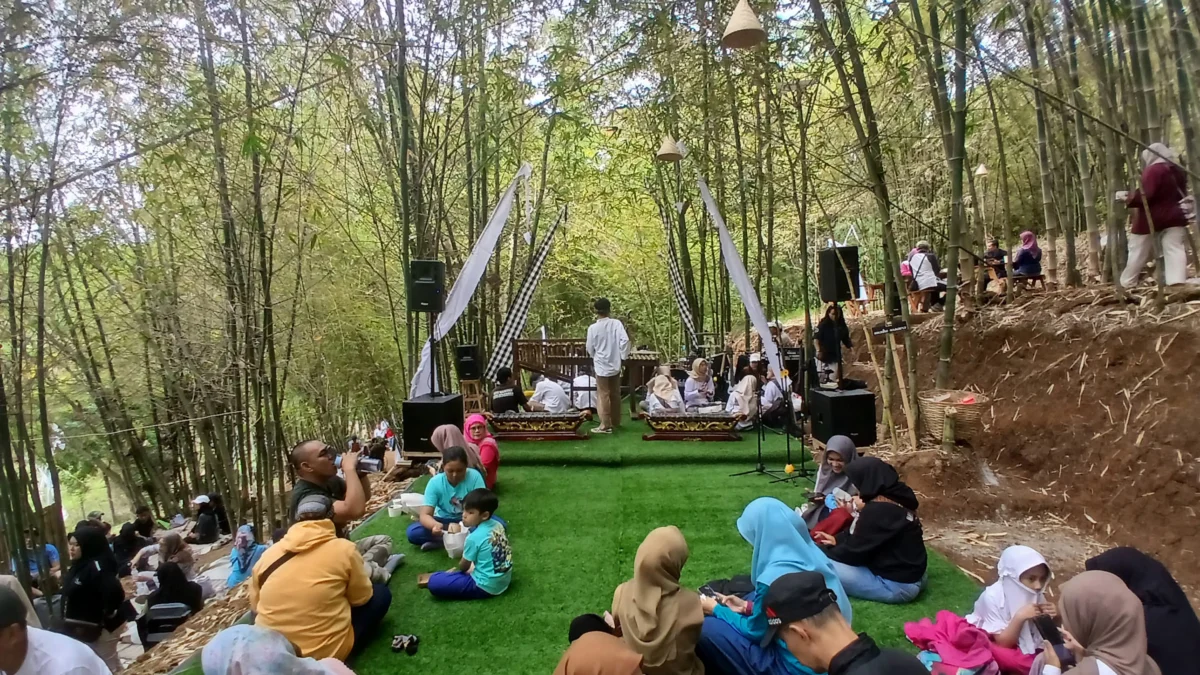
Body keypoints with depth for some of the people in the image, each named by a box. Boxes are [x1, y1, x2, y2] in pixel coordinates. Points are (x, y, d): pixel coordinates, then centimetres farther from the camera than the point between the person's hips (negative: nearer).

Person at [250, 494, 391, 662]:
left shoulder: (267, 555, 0)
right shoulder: (344, 549, -9)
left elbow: (256, 606, 13)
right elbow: (361, 598, 4)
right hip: (328, 652, -4)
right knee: (381, 593, 12)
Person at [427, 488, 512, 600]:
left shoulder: (474, 538, -21)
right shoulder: (498, 525, -1)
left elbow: (464, 566, -3)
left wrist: (456, 569, 20)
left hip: (486, 587, -8)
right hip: (505, 580, 8)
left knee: (434, 582, -12)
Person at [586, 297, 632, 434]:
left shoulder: (593, 328, -13)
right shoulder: (617, 323, -7)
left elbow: (590, 348, -3)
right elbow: (625, 340, -15)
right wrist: (623, 356, -1)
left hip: (601, 365, -3)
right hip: (615, 364, 3)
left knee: (603, 395, 3)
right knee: (615, 394, 15)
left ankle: (606, 425, 7)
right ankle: (615, 422, 25)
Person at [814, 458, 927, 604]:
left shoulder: (877, 510, -25)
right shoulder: (896, 498, 3)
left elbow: (855, 552, -17)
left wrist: (823, 551, -1)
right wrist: (837, 540, 11)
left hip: (897, 585, -9)